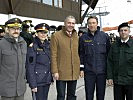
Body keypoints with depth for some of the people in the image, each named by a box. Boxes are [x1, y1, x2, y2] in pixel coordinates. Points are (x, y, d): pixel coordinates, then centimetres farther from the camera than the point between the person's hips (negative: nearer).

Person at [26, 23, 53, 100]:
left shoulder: (48, 45, 9)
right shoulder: (33, 46, -11)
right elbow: (30, 66, -13)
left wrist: (51, 78, 11)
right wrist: (33, 84, -16)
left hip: (47, 79, 6)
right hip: (38, 80, -6)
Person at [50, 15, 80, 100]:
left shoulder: (76, 37, 10)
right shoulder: (56, 36, -6)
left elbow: (78, 54, 14)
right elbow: (53, 55, -8)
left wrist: (81, 68, 9)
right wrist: (55, 71, -13)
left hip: (74, 72, 5)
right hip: (61, 72, -5)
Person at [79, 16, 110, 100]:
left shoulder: (105, 36, 3)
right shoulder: (83, 38, 3)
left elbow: (109, 52, 6)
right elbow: (81, 54, 4)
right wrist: (81, 68, -1)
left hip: (102, 71, 0)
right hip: (89, 71, 0)